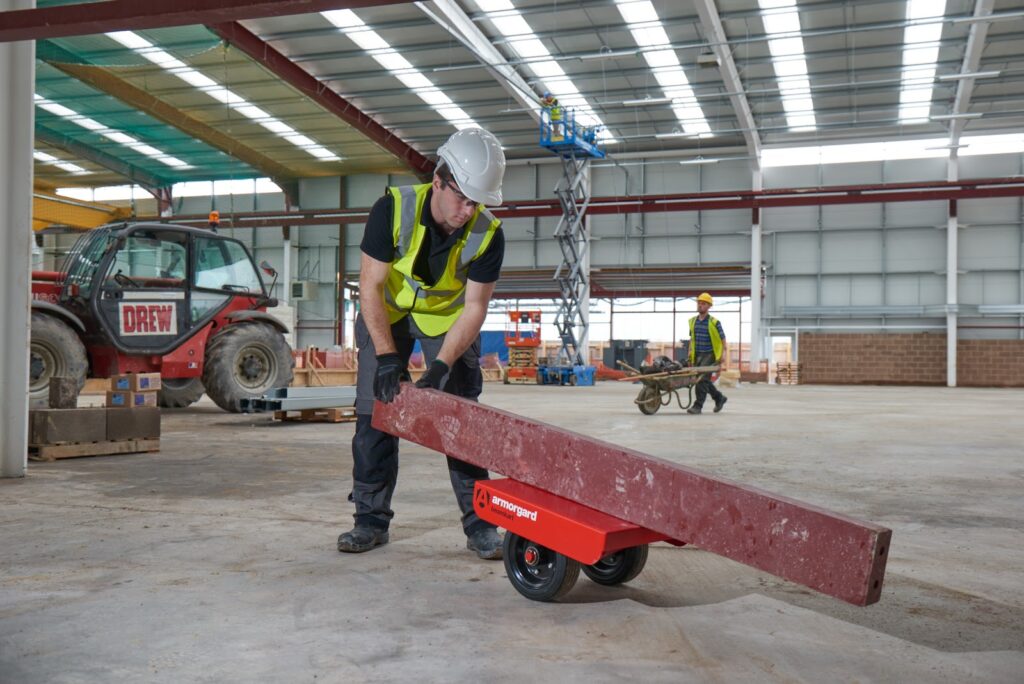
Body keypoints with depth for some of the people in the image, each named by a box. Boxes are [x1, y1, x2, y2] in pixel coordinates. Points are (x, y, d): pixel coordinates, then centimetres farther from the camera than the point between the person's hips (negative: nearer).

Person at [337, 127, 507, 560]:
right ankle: (371, 520, 9)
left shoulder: (488, 234, -25)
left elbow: (474, 308, -20)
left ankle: (480, 523, 1)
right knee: (375, 410, -3)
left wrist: (442, 366, -32)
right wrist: (386, 356, -30)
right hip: (387, 312, 0)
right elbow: (370, 285, -24)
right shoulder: (394, 208, -28)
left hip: (449, 317, 0)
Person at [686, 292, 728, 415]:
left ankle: (698, 406, -10)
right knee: (703, 380, 11)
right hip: (697, 355, 6)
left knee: (702, 379, -13)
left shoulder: (714, 322, -7)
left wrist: (723, 357, -11)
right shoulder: (693, 321, 9)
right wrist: (690, 355, 13)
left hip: (710, 355, -6)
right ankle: (719, 398, 31)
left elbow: (723, 340, -4)